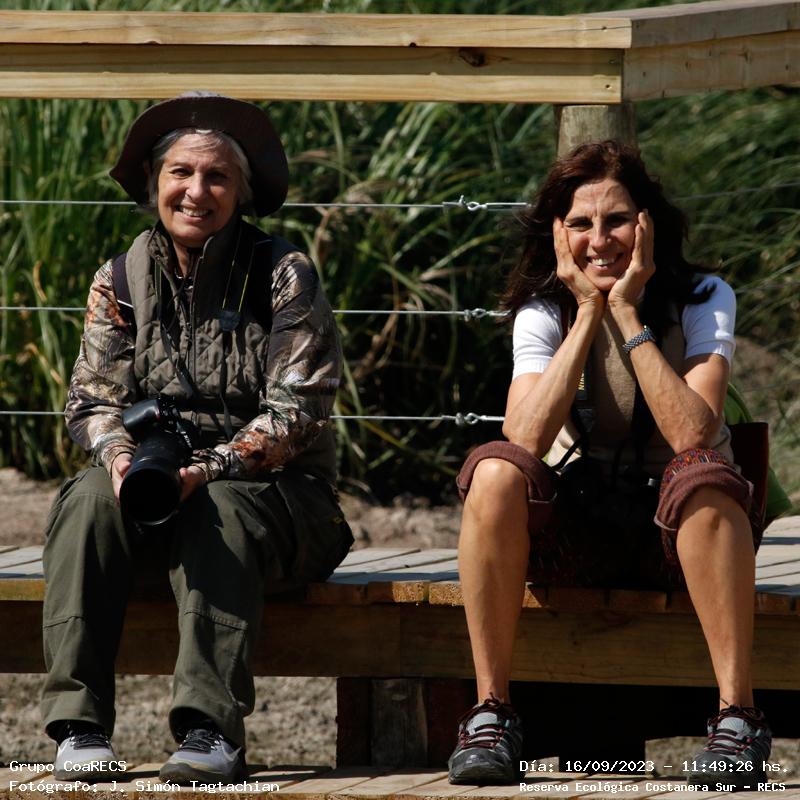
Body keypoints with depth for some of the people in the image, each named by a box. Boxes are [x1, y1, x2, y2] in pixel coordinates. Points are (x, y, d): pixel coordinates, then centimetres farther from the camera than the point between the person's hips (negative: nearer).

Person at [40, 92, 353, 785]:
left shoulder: (284, 276, -4)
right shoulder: (121, 280, 9)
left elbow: (296, 413, -12)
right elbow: (93, 398, 5)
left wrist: (208, 470, -26)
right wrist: (119, 454, -19)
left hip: (273, 489, -3)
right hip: (155, 488, 3)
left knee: (218, 515, -36)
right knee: (89, 500, -28)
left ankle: (213, 730, -43)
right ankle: (79, 724, -34)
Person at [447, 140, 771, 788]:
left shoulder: (703, 302, -7)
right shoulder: (543, 312, -3)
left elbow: (693, 435, -25)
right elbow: (524, 440, -22)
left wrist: (627, 312, -22)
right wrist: (589, 313, -19)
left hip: (675, 528, -2)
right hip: (576, 529, 2)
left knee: (705, 475, -36)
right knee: (494, 472, -29)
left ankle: (738, 716, -33)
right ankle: (491, 712, -24)